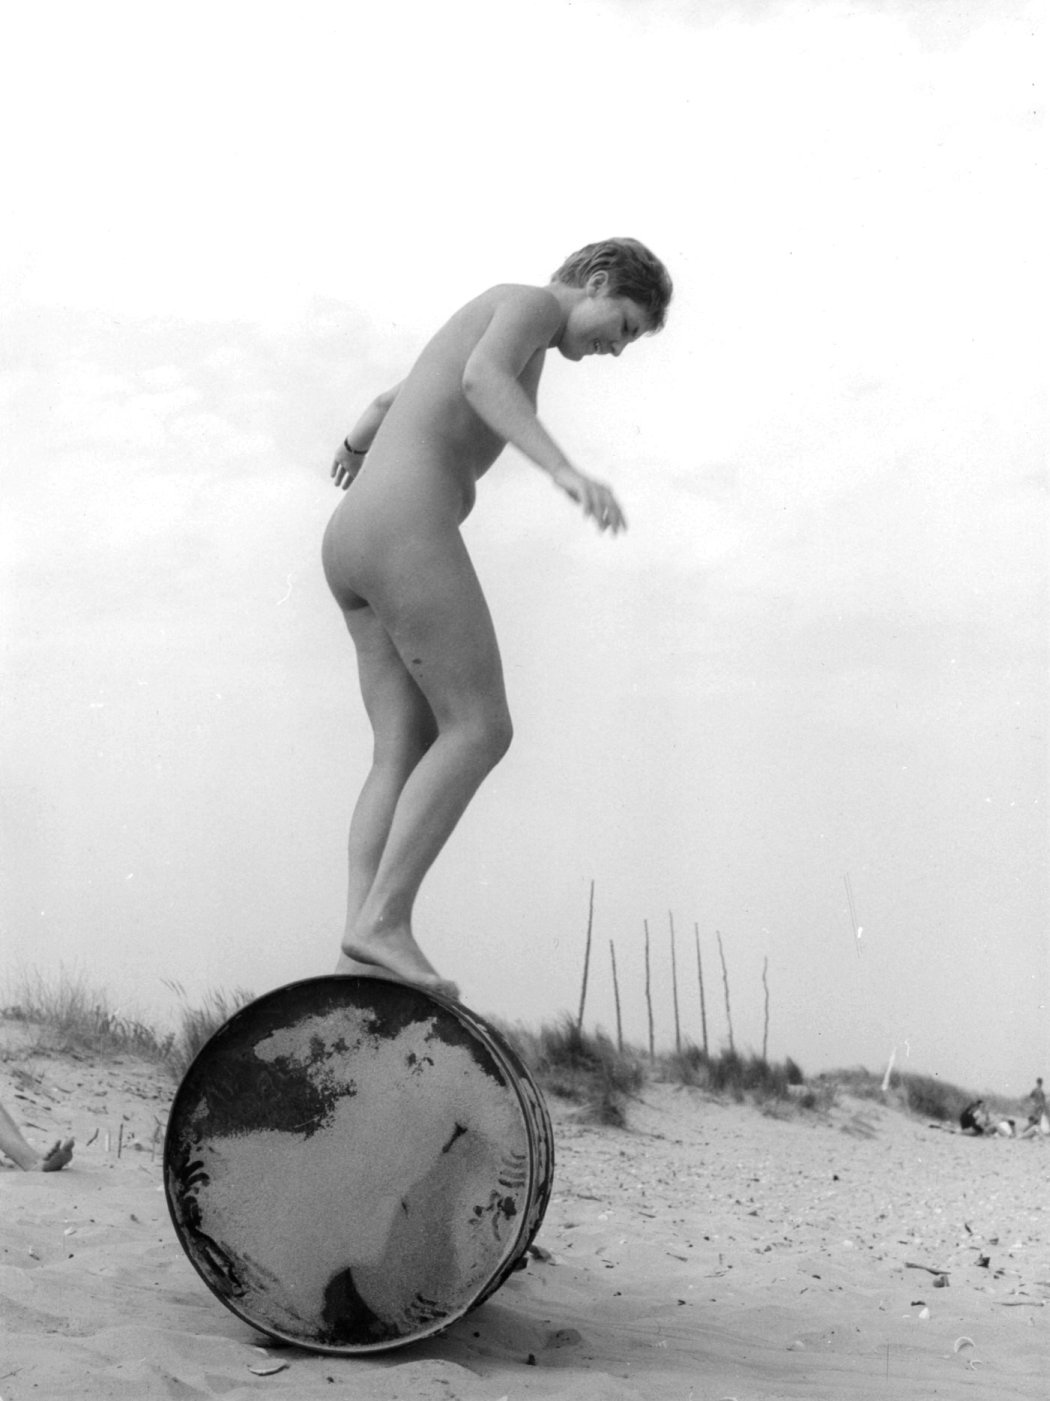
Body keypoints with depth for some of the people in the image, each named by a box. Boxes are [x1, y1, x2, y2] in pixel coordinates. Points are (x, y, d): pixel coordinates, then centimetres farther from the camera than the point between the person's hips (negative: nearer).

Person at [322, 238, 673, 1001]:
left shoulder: (491, 337, 32)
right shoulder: (530, 303, 2)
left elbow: (386, 403, 48)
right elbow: (481, 378, -22)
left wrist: (356, 448, 69)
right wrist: (565, 469, -36)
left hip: (354, 551, 10)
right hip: (406, 531, -10)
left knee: (407, 755, 1)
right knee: (479, 731, -11)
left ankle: (365, 944, -12)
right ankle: (385, 923, -19)